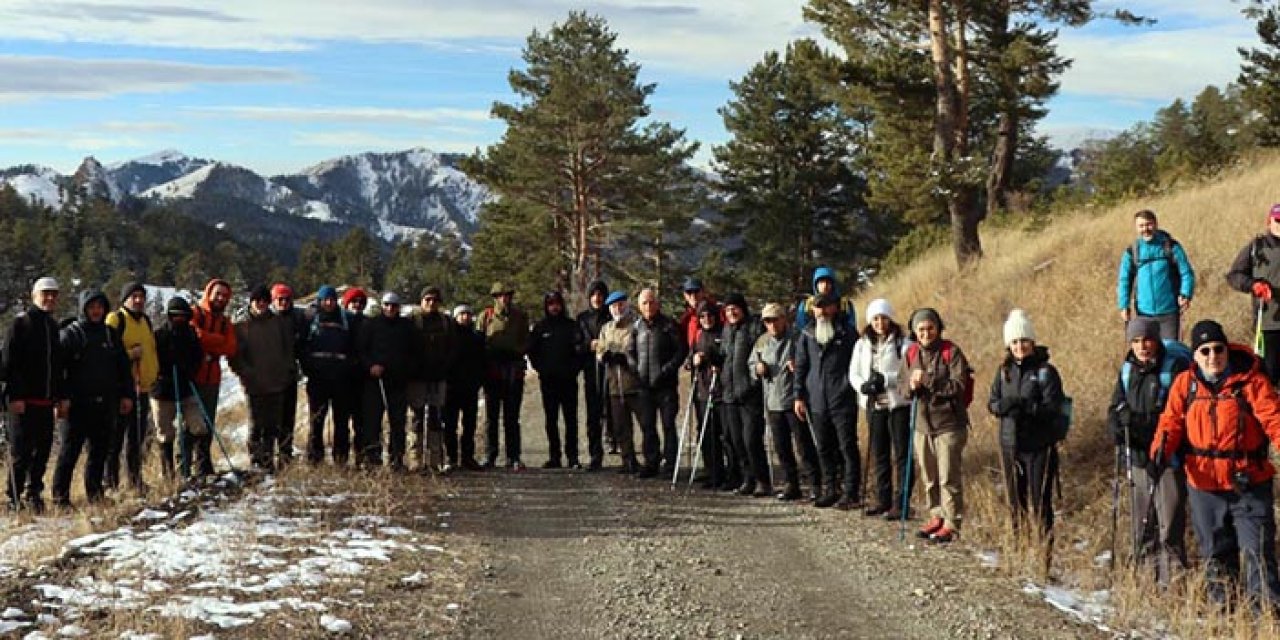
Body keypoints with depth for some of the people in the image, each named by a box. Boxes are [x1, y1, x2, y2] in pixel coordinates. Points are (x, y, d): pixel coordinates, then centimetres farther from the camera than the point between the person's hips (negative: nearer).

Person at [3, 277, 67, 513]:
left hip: (46, 400, 7)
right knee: (21, 451, -3)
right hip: (25, 400, -7)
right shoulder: (21, 322, -5)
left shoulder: (52, 325, 17)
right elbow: (10, 362, -11)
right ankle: (15, 499, 3)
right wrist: (15, 396, -17)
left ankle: (34, 493, 18)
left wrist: (61, 397, 18)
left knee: (43, 449, 7)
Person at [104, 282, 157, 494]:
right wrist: (130, 354, -20)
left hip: (142, 386, 7)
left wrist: (154, 372, 19)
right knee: (116, 435, -5)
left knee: (138, 436, 11)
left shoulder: (145, 320, 20)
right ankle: (110, 480, -1)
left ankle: (135, 478, 18)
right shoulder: (115, 319, -4)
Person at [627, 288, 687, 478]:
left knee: (668, 425, -3)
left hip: (666, 384, -5)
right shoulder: (637, 327, 11)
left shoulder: (669, 325, -4)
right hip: (645, 384, 5)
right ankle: (651, 463, 16)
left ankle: (669, 463, 2)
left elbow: (682, 350, -5)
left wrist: (667, 369, -13)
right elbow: (630, 351, 18)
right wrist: (635, 368, 2)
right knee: (647, 425, 8)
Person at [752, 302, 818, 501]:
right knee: (781, 447, 11)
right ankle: (791, 485, 21)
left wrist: (798, 365, -24)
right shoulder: (762, 341, 11)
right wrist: (757, 368, 0)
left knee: (804, 444, -4)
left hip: (794, 401, -6)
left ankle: (815, 485, 2)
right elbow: (752, 364, 22)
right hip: (773, 402, 6)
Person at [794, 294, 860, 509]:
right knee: (824, 449, 11)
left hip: (843, 401, -4)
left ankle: (851, 493, 1)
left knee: (847, 447, -3)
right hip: (816, 401, 4)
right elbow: (800, 367, 12)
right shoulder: (806, 335, 10)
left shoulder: (847, 334, 0)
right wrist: (799, 396, 6)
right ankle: (830, 491, 20)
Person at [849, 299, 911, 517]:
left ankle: (901, 502, 0)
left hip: (898, 403, -5)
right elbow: (853, 373, 10)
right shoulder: (862, 344, 9)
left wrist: (886, 379, -21)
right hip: (874, 404, 5)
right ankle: (883, 499, 23)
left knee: (901, 453, -3)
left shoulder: (902, 342, -7)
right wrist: (863, 385, -10)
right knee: (879, 454, 13)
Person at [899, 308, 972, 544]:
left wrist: (927, 380, -24)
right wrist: (911, 387, -13)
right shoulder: (911, 354, 8)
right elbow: (901, 385, 10)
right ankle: (936, 516, 28)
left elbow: (958, 385, -17)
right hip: (922, 424, 6)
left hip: (948, 424, -6)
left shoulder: (951, 352, -10)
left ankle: (952, 524, 4)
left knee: (948, 477, -4)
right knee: (928, 477, 14)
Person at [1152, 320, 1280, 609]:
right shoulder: (1185, 383, 2)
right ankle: (1220, 604, 28)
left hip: (1249, 483, -3)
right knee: (1215, 552, 15)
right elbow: (1171, 421, 0)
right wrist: (1160, 452, -16)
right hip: (1204, 482, 3)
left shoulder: (1250, 380, -8)